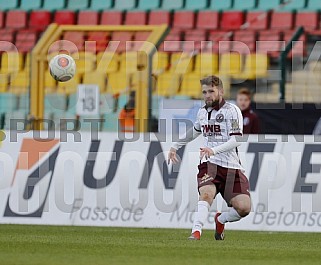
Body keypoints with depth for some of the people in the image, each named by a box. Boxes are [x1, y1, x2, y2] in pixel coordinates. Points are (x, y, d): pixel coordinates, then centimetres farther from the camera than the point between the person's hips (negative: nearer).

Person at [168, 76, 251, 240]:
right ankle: (196, 231, -38)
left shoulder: (232, 111, -4)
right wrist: (175, 147, 40)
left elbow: (236, 140, -15)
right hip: (209, 164, 2)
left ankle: (221, 220, 16)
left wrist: (214, 150, -29)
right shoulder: (202, 112, 15)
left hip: (231, 166, -2)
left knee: (244, 208, -14)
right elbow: (195, 131, 38)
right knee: (206, 193, -30)